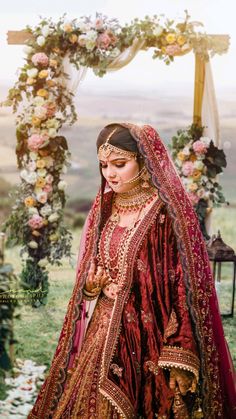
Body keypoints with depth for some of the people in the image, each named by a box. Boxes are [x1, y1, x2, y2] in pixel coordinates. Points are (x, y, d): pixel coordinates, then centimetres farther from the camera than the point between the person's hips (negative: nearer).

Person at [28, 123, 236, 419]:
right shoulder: (104, 208, 8)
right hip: (103, 330, 6)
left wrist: (180, 359, -20)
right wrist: (90, 286, -5)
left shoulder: (167, 213, -12)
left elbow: (183, 286, -16)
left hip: (148, 337, -6)